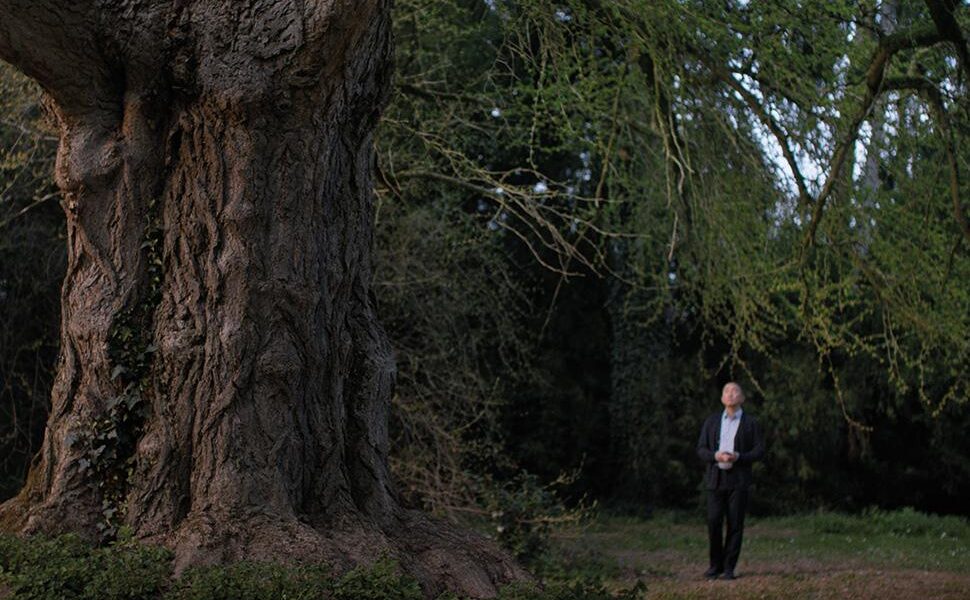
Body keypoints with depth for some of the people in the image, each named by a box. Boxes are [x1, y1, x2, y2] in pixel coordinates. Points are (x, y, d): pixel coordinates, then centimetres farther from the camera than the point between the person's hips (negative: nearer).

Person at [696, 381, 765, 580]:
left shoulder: (750, 423, 6)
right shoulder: (712, 421, 12)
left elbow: (760, 451, 1)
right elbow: (701, 449, 9)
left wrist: (738, 457, -15)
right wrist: (715, 456, -12)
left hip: (738, 480, -1)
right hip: (716, 479, 2)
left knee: (735, 524, -3)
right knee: (713, 522, -5)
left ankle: (729, 568, 4)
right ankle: (715, 565, 10)